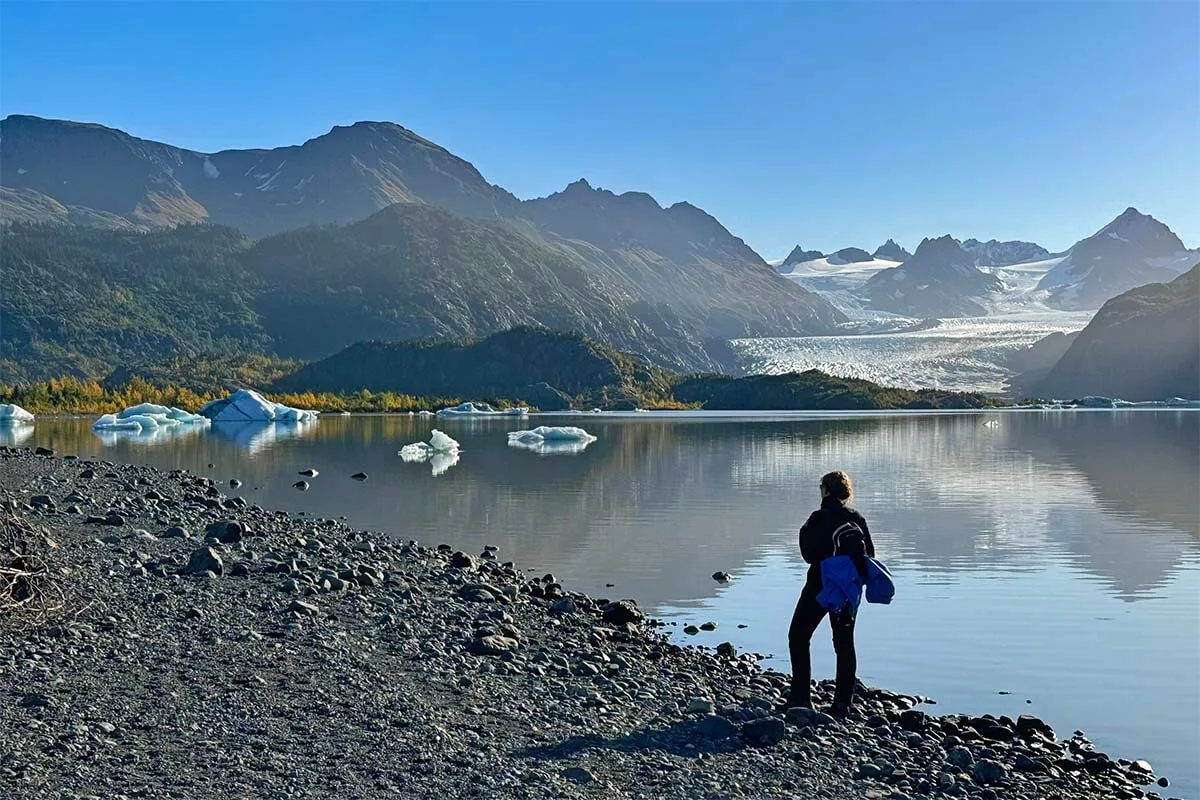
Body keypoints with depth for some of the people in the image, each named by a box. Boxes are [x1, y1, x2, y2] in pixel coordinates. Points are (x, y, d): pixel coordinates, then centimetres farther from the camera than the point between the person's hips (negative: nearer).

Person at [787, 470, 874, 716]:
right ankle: (843, 702, 11)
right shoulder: (857, 519, 2)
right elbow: (869, 555, 3)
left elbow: (809, 554, -15)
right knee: (844, 642, 13)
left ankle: (801, 697, 2)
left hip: (820, 586, -5)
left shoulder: (818, 518, -13)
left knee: (798, 636, 8)